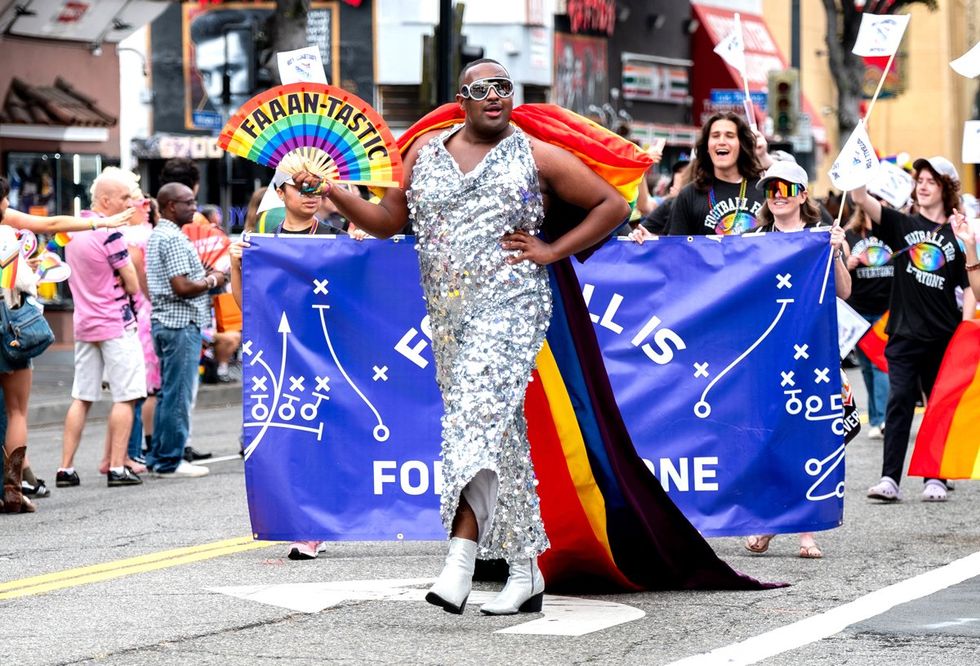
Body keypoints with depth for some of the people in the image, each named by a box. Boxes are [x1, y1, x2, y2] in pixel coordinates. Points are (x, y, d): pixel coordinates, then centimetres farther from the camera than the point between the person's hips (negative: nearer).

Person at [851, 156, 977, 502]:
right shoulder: (902, 225, 5)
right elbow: (861, 198, -8)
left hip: (945, 338, 0)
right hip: (905, 334, 0)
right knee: (899, 403, -4)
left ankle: (935, 478, 14)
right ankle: (889, 478, -5)